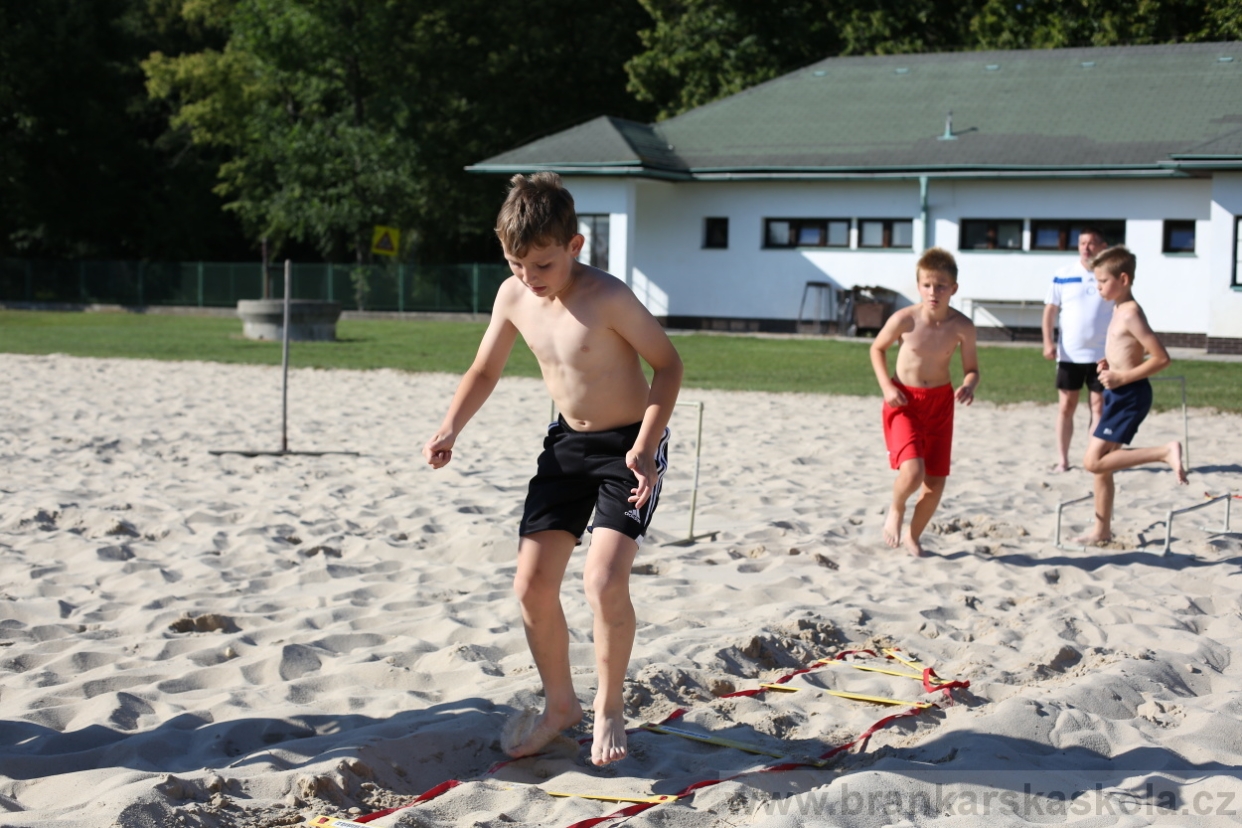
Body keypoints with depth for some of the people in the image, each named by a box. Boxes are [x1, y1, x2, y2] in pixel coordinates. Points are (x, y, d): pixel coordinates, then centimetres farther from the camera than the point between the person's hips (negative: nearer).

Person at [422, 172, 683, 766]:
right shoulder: (514, 297, -6)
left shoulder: (607, 299, -24)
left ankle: (610, 710, 3)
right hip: (567, 443, 6)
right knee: (532, 583, 1)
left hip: (627, 447, -6)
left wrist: (645, 447, -25)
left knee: (603, 579, -20)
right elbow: (486, 369, 8)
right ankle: (560, 705, 23)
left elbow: (668, 364, -16)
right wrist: (450, 428, -8)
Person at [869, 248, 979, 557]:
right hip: (904, 401, -3)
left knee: (935, 482, 5)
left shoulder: (962, 327, -12)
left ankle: (913, 536, 30)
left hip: (940, 403, 3)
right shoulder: (905, 319, -17)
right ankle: (896, 510, 13)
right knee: (912, 472, -22)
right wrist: (887, 387, -10)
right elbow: (877, 349, 2)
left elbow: (972, 368, 1)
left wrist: (968, 386, -22)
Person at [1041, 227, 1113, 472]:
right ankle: (1062, 460, 9)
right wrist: (1048, 341, -7)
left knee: (1099, 406, 2)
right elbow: (1050, 310, 4)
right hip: (1069, 354, 0)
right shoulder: (1063, 275, 2)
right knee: (1066, 407, 3)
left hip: (1102, 355, 0)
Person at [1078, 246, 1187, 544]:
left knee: (1093, 462, -14)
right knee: (1100, 465, 12)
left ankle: (1166, 452, -14)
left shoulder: (1130, 314, -16)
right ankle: (1102, 530, 20)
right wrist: (1111, 364, 10)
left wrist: (1122, 377, -21)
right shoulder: (1119, 310, 12)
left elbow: (1161, 358, -21)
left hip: (1129, 396, -10)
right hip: (1118, 395, 10)